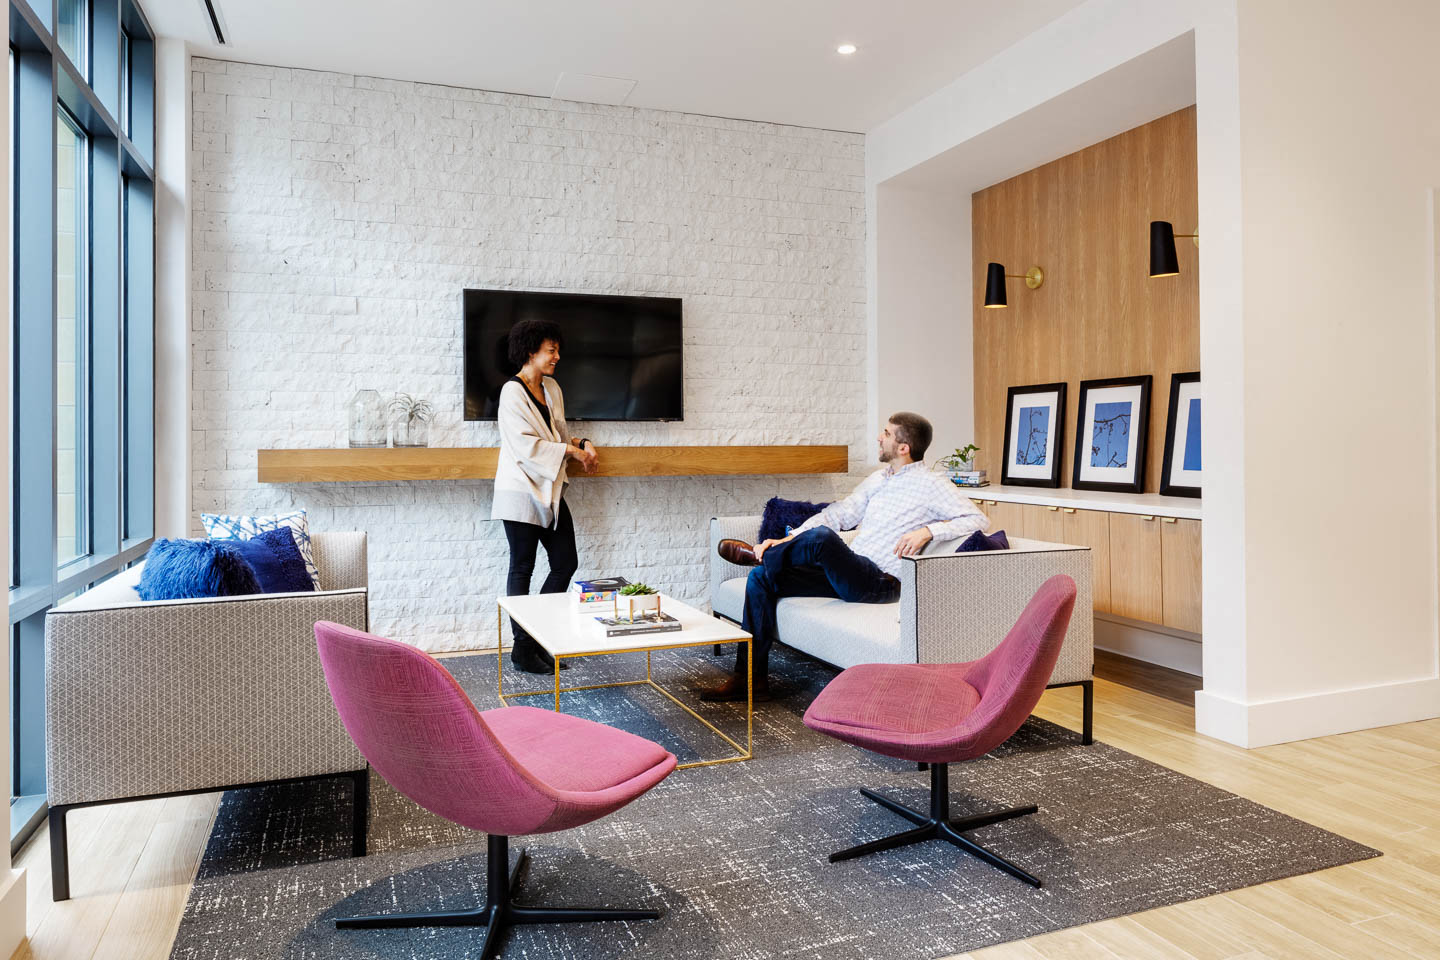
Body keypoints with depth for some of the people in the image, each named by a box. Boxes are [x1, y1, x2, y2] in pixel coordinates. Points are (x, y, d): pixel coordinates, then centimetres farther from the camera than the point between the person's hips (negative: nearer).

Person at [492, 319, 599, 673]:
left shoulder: (551, 388, 12)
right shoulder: (512, 392, -12)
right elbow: (526, 446, -20)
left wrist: (582, 443, 5)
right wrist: (571, 451, -16)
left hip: (550, 491, 8)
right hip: (522, 492, -8)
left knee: (566, 563, 8)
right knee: (522, 569, 2)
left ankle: (538, 636, 21)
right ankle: (522, 648, 12)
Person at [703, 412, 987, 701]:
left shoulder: (931, 484, -3)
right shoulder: (878, 478, 20)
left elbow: (977, 519, -10)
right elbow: (839, 514, 17)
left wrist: (928, 530, -24)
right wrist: (786, 541, 6)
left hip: (882, 583, -8)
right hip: (847, 575, 8)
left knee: (822, 537, -35)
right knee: (761, 577, -6)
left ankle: (762, 555, -1)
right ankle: (751, 679, -6)